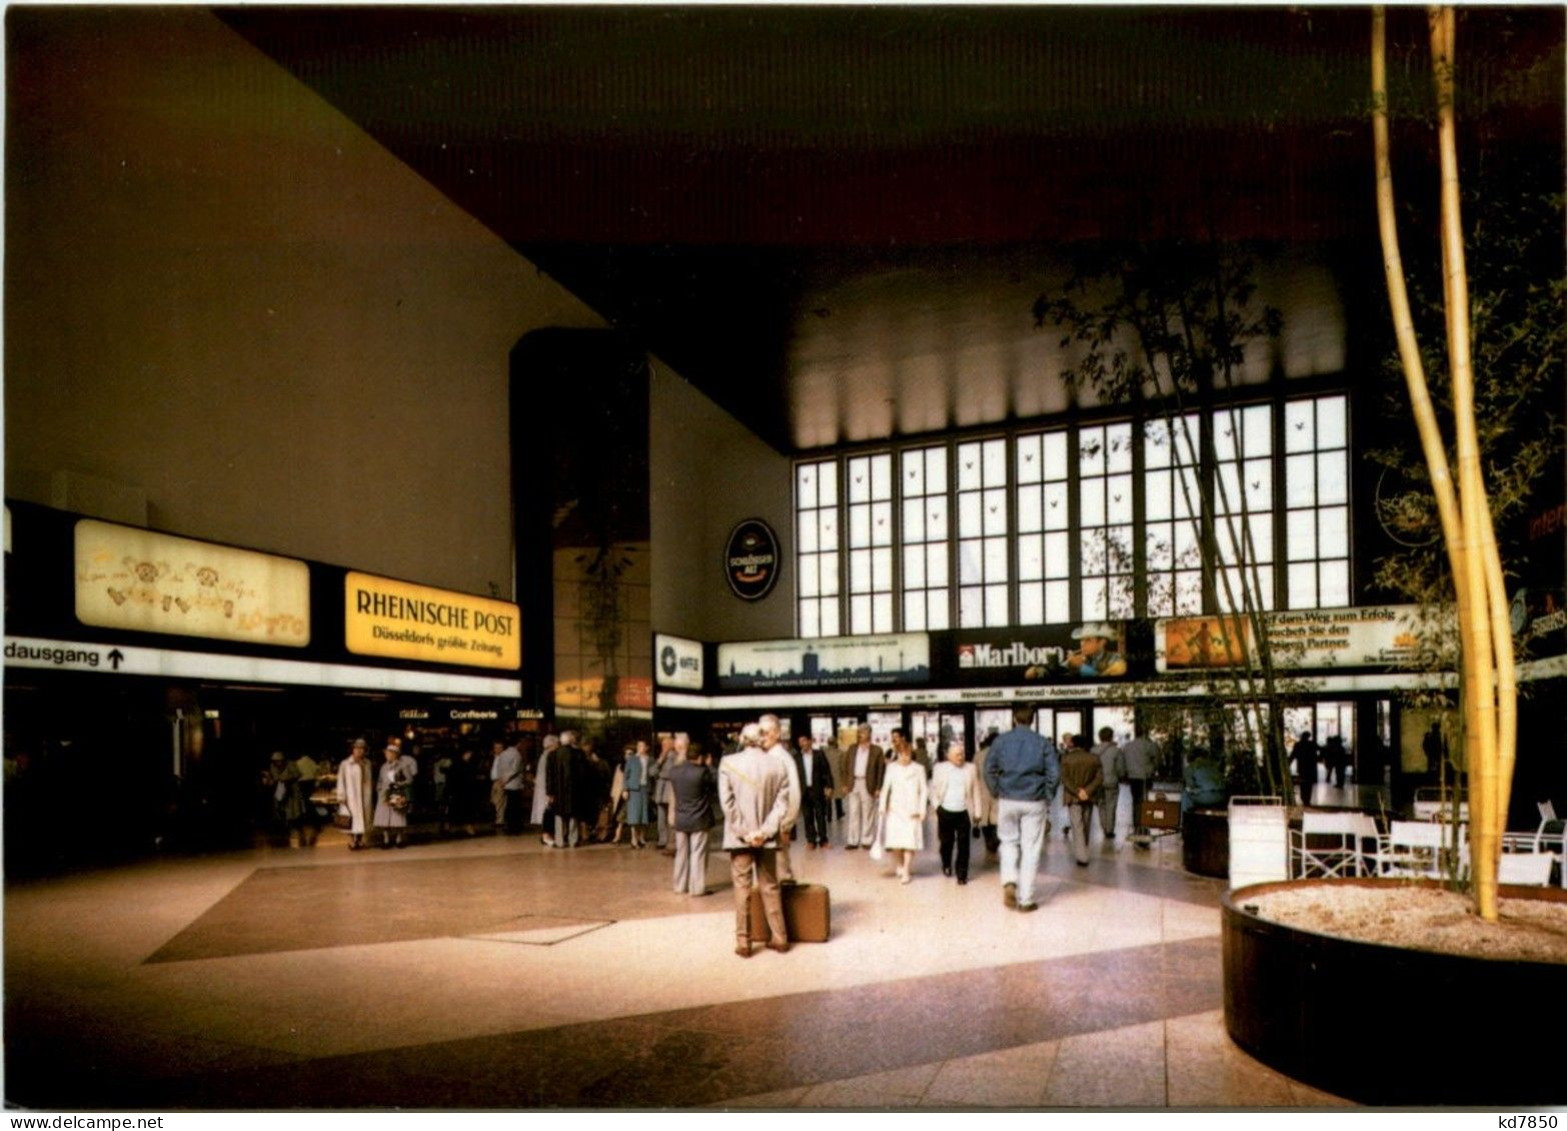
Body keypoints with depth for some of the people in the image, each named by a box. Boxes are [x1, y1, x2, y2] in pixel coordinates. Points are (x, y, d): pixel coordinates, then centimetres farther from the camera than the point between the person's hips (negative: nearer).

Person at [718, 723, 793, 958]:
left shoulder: (729, 763, -7)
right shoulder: (777, 765, -3)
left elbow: (727, 802, -10)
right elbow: (782, 803, -6)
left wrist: (743, 832, -7)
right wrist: (765, 830, -7)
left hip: (739, 837, -2)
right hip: (766, 838, 2)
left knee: (742, 889, 5)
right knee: (770, 887, 13)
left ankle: (743, 942, 7)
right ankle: (779, 938, 17)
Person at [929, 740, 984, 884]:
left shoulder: (971, 769, 3)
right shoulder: (940, 768, 4)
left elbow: (977, 792, 5)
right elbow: (933, 789, 10)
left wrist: (978, 813, 3)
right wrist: (936, 805, -1)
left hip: (964, 813, -1)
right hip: (946, 812, 1)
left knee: (963, 845, -2)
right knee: (946, 842, 12)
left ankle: (962, 874, 6)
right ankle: (946, 865, 37)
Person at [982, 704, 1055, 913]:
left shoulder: (1001, 741, 1)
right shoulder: (1043, 743, -1)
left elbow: (989, 770, 1)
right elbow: (1052, 774, -4)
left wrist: (997, 793, 11)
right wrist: (1047, 797, 8)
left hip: (1007, 800, 1)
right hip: (1034, 802, -1)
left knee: (1009, 842, 18)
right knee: (1030, 849, 4)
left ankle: (1009, 882, -3)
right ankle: (1025, 899, 6)